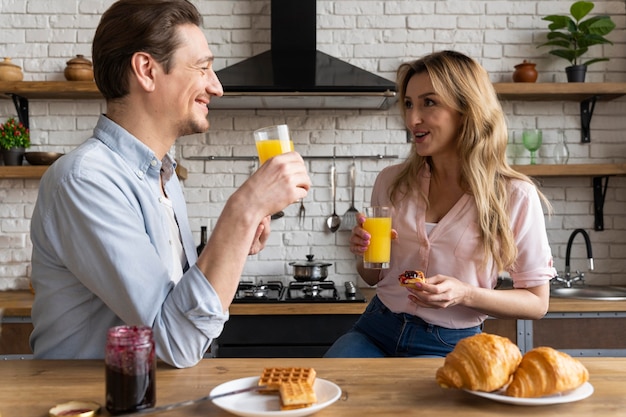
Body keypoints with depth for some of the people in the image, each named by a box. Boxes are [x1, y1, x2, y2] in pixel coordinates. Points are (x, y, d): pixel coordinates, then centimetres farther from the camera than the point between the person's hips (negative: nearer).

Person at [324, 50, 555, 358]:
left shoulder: (516, 197, -8)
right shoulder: (391, 182, 2)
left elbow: (537, 303, -2)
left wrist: (464, 294, -18)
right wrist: (364, 254, -8)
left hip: (448, 346, -3)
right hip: (375, 331, 3)